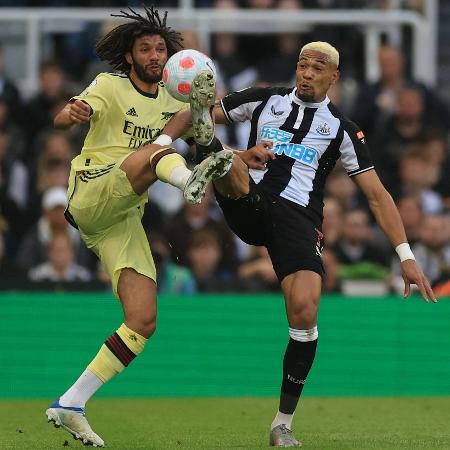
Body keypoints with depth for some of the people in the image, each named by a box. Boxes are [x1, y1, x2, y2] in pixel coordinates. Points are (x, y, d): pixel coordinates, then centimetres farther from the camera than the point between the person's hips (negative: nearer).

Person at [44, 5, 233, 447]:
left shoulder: (171, 102, 17)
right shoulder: (111, 86, 1)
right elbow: (61, 119, -15)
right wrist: (72, 112, -40)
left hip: (124, 220, 6)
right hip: (91, 194, -6)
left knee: (143, 323, -8)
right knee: (157, 148, -30)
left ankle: (70, 405, -1)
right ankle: (189, 180, -67)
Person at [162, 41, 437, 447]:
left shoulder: (341, 129, 9)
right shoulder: (267, 100, 13)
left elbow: (377, 194, 7)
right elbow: (197, 113, 16)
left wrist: (406, 256, -1)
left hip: (298, 218, -2)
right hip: (250, 204, 2)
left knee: (305, 311, -20)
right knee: (225, 157, -27)